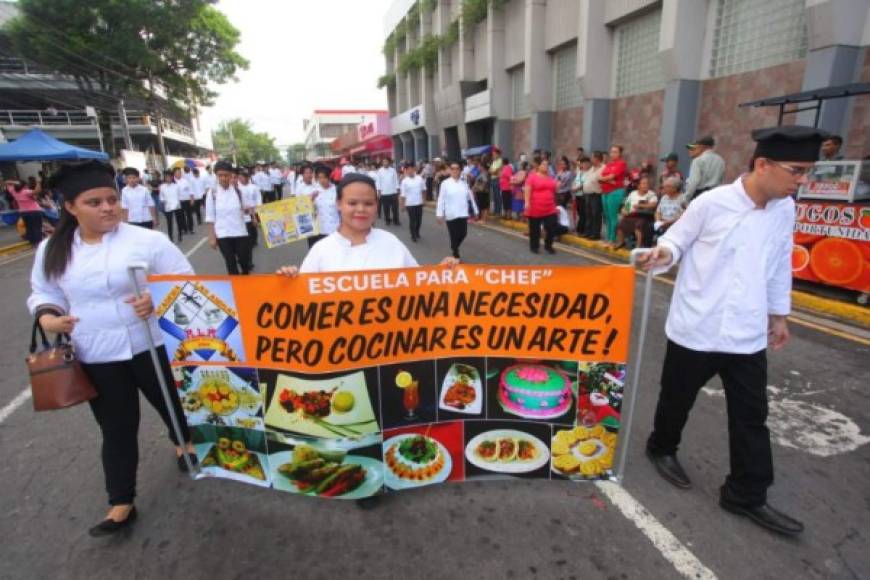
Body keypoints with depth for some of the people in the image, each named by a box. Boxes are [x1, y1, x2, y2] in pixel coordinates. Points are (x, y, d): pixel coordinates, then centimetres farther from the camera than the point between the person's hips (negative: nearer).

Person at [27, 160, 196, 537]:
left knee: (173, 404, 18)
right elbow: (43, 293, 15)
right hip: (97, 357, 2)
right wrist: (47, 317, -7)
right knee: (117, 429, 11)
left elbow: (186, 281, -7)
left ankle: (184, 443, 52)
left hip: (150, 346, -2)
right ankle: (121, 503, 28)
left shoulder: (147, 240, -9)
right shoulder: (51, 251, 3)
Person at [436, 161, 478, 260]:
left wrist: (475, 211, 13)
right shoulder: (445, 183, -3)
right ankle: (456, 255, 18)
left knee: (463, 234, 4)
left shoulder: (464, 182, 6)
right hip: (451, 215, -3)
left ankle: (454, 248, 33)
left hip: (463, 213, 3)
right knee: (454, 236, 1)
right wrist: (439, 214, -7)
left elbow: (470, 197, 11)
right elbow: (441, 200, -4)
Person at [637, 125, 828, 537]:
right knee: (677, 400, 14)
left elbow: (780, 263, 14)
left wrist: (779, 313, 18)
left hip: (748, 334, 5)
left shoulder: (785, 209, 3)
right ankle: (661, 448, 41)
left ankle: (746, 495, 26)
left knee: (751, 416, 10)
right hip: (696, 328, -4)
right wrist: (663, 254, -28)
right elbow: (677, 239, -4)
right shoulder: (712, 203, -15)